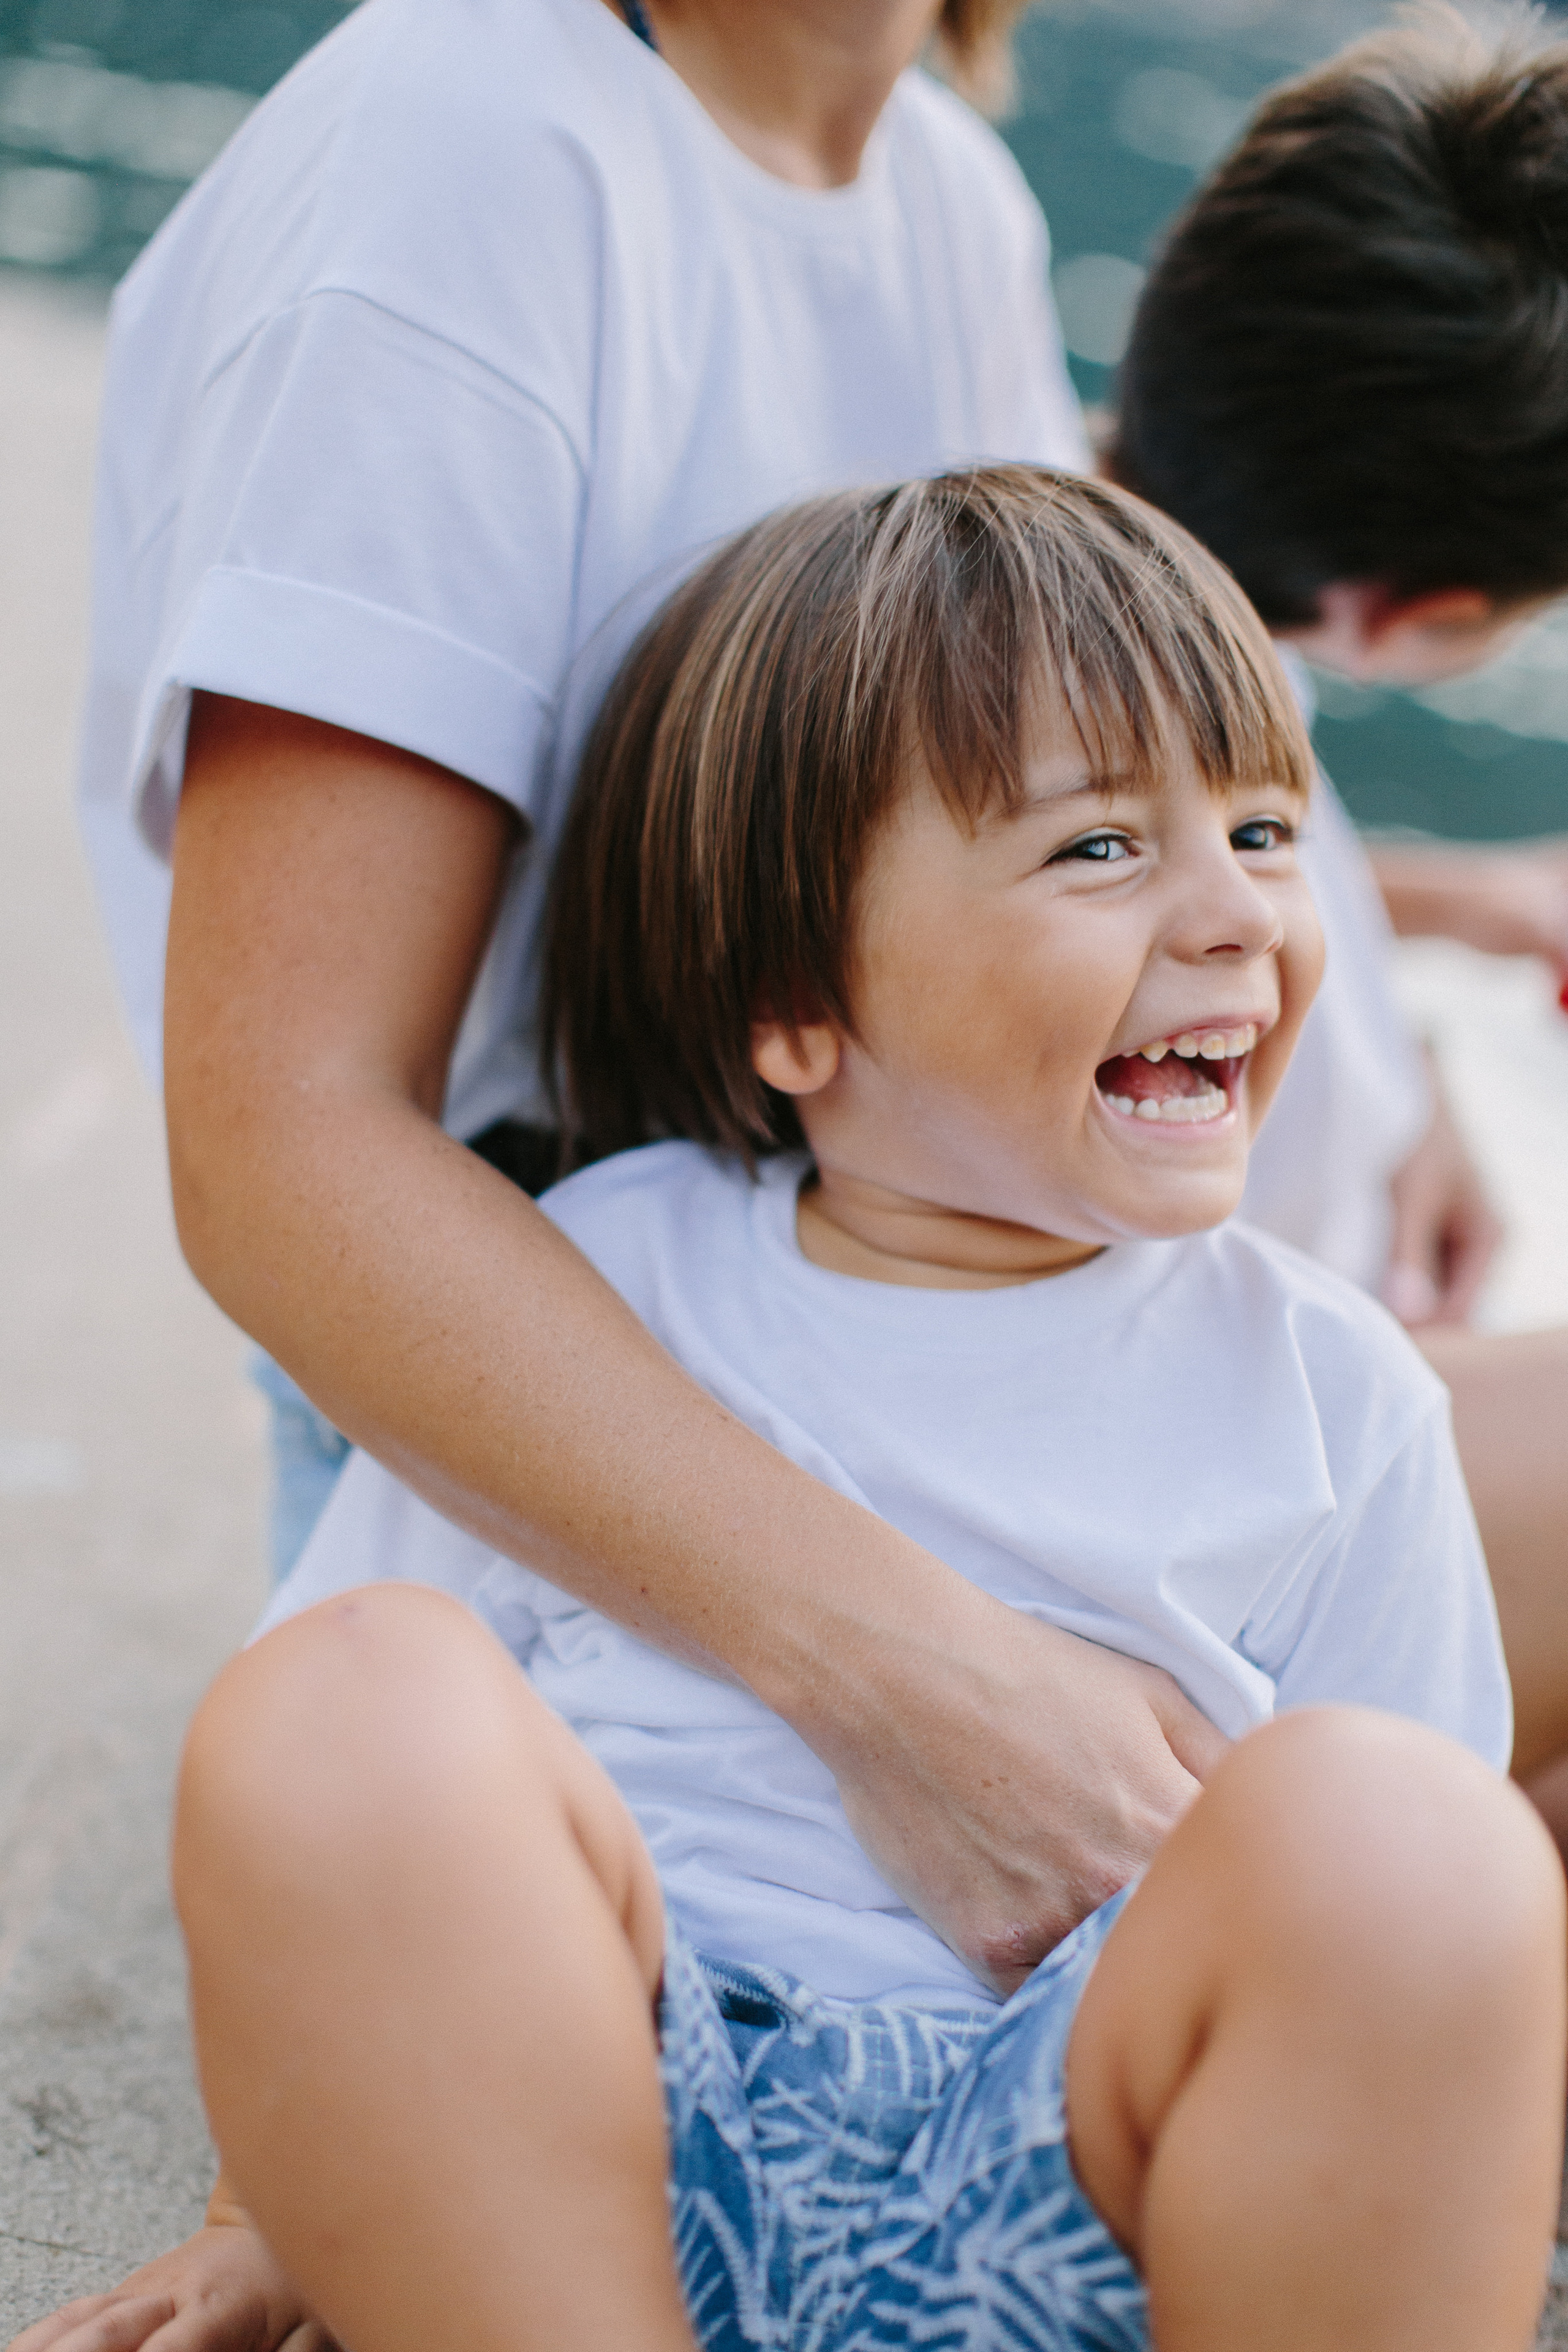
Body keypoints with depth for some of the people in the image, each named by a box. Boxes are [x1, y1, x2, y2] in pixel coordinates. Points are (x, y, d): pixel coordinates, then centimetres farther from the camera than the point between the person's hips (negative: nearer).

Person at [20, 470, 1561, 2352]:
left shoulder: (1331, 1393, 10)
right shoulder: (590, 1280, 8)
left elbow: (1416, 1944, 10)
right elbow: (324, 1833, 12)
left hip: (1061, 2194, 1)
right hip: (592, 2134, 0)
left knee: (1393, 1824, -30)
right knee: (344, 1700, -28)